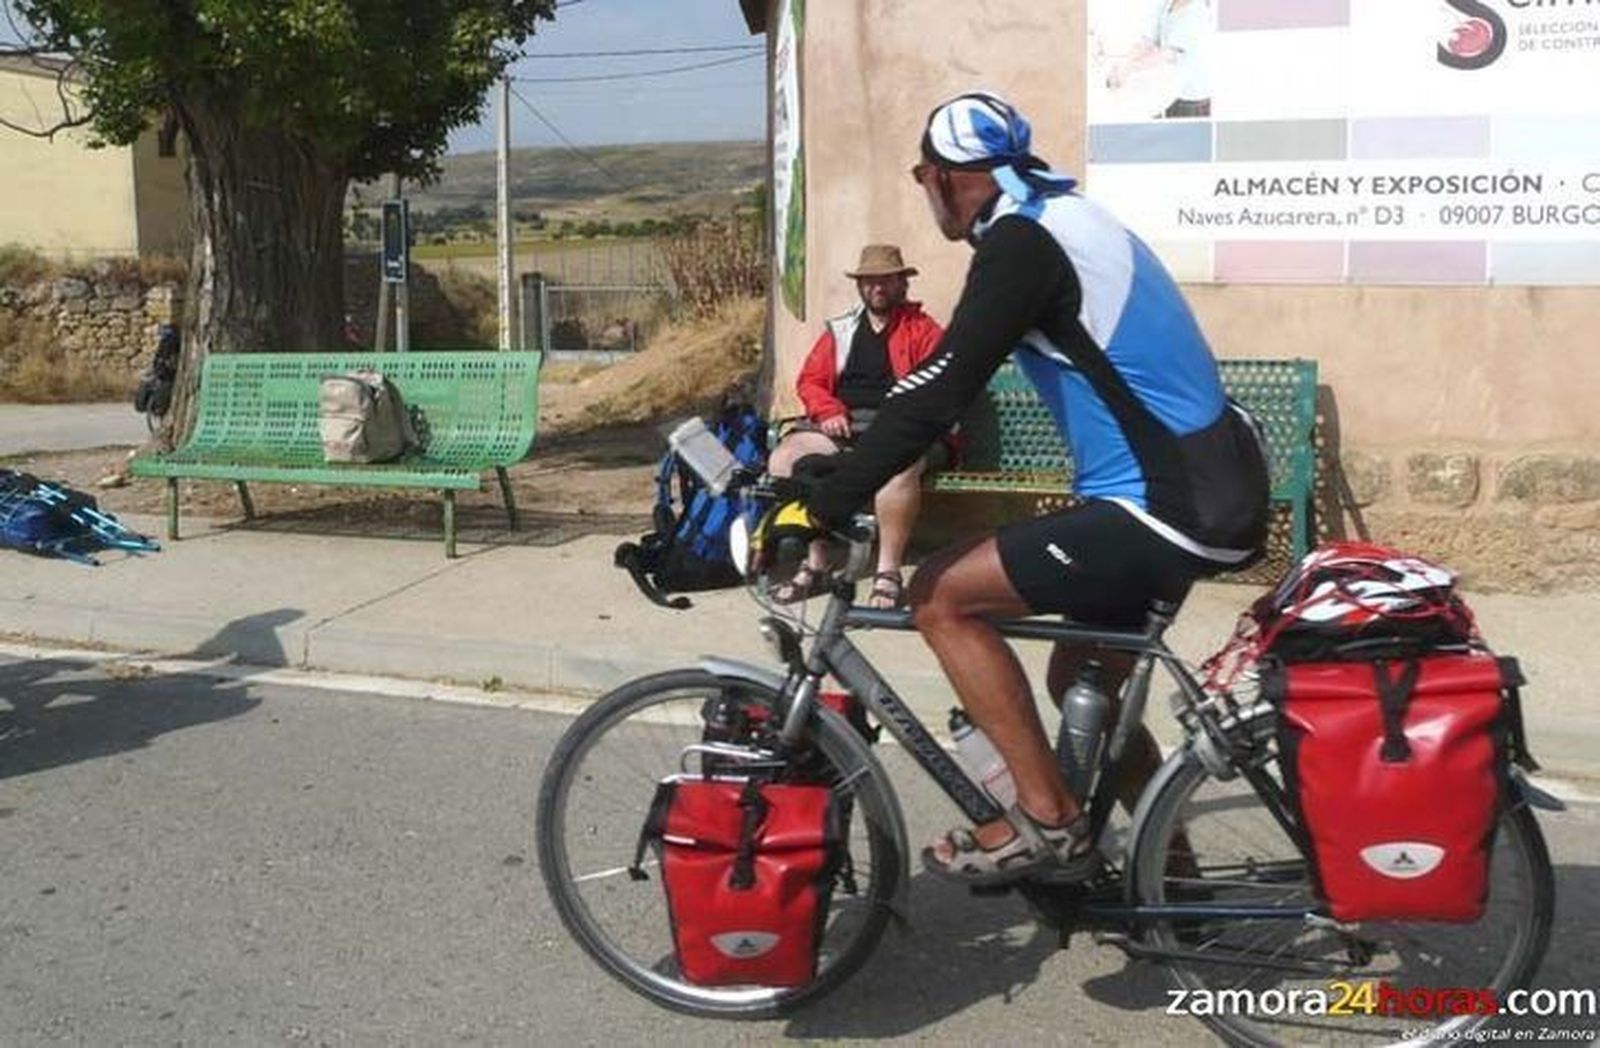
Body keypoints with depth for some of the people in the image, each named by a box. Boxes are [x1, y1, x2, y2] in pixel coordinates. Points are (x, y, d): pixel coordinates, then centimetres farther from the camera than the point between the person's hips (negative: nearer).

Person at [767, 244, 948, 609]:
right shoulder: (839, 331, 21)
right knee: (783, 459, -20)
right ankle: (814, 563, -11)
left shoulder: (924, 330, 8)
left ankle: (889, 574, -29)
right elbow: (810, 381, 15)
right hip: (842, 427, 4)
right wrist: (829, 412, -6)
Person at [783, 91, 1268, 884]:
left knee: (940, 596, -7)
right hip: (1212, 489, 10)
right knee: (1085, 679, 22)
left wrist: (823, 505, -17)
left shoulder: (1021, 240, -14)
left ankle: (1048, 819, 0)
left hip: (1169, 505, -10)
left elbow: (942, 388, -21)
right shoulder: (1063, 221, 17)